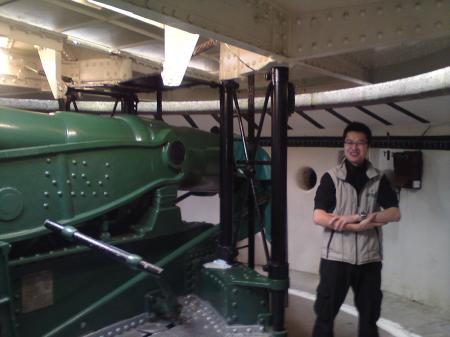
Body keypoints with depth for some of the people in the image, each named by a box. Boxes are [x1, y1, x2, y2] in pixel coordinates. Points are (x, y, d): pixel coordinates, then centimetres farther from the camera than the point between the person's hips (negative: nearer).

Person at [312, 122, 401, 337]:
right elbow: (319, 217, -11)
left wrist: (355, 218, -17)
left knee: (370, 314, 15)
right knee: (325, 312, 6)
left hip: (369, 257, 3)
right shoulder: (331, 178, -3)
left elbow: (395, 213, -3)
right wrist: (360, 226, -18)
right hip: (336, 256, -2)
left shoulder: (379, 180, 6)